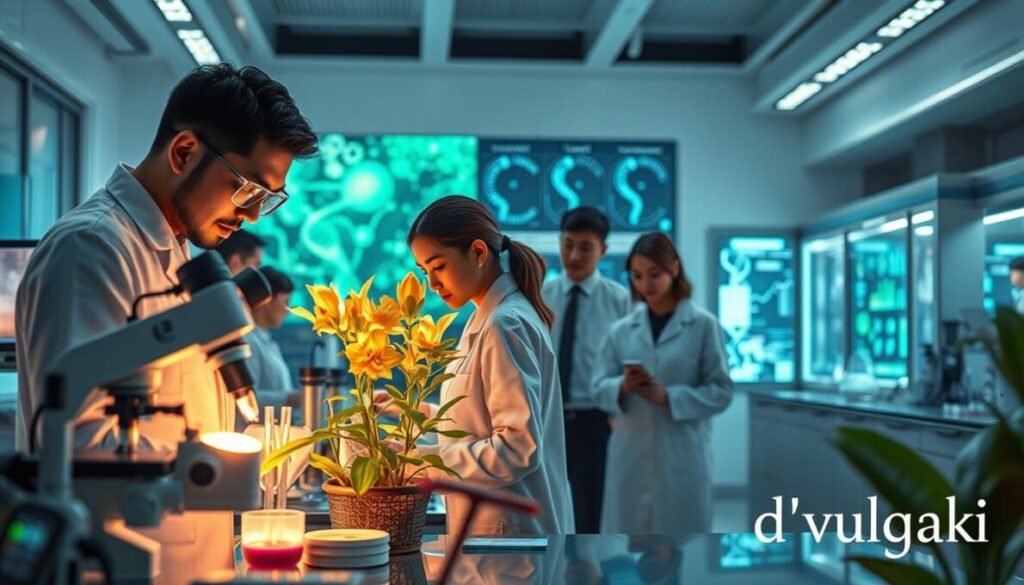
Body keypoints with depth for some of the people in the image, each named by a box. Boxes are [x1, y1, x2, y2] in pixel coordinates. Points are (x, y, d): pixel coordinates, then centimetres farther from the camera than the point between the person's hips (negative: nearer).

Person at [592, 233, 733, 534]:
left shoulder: (703, 325, -2)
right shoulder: (621, 329, 6)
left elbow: (721, 390, -4)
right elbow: (599, 387, 6)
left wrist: (668, 396, -16)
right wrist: (623, 387, -15)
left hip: (682, 456, -3)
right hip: (630, 457, 3)